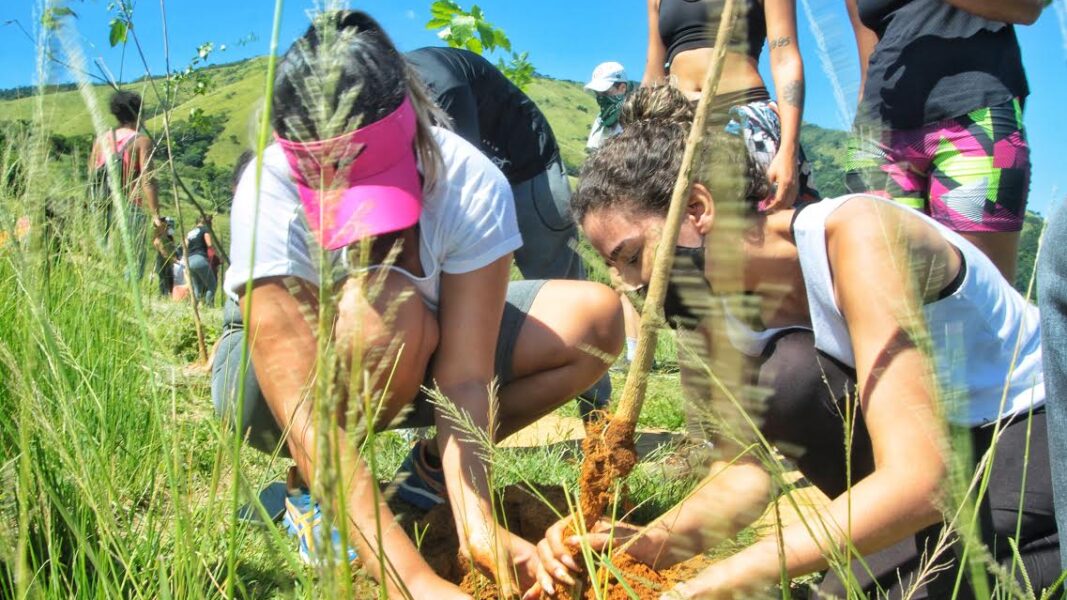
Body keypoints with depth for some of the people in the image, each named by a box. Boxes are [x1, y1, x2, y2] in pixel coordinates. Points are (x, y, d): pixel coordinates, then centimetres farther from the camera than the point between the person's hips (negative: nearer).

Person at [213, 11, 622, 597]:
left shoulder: (472, 183, -28)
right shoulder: (270, 195, -35)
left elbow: (464, 378, -29)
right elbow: (307, 421, -41)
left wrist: (478, 526, -43)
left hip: (414, 367, 3)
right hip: (273, 375, -3)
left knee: (596, 318, -17)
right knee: (387, 309, -39)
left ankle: (433, 465, 0)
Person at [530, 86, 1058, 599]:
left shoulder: (855, 234, -28)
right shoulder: (718, 311, -6)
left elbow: (916, 482, -35)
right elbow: (742, 475, -10)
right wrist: (652, 543, -31)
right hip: (927, 446, 6)